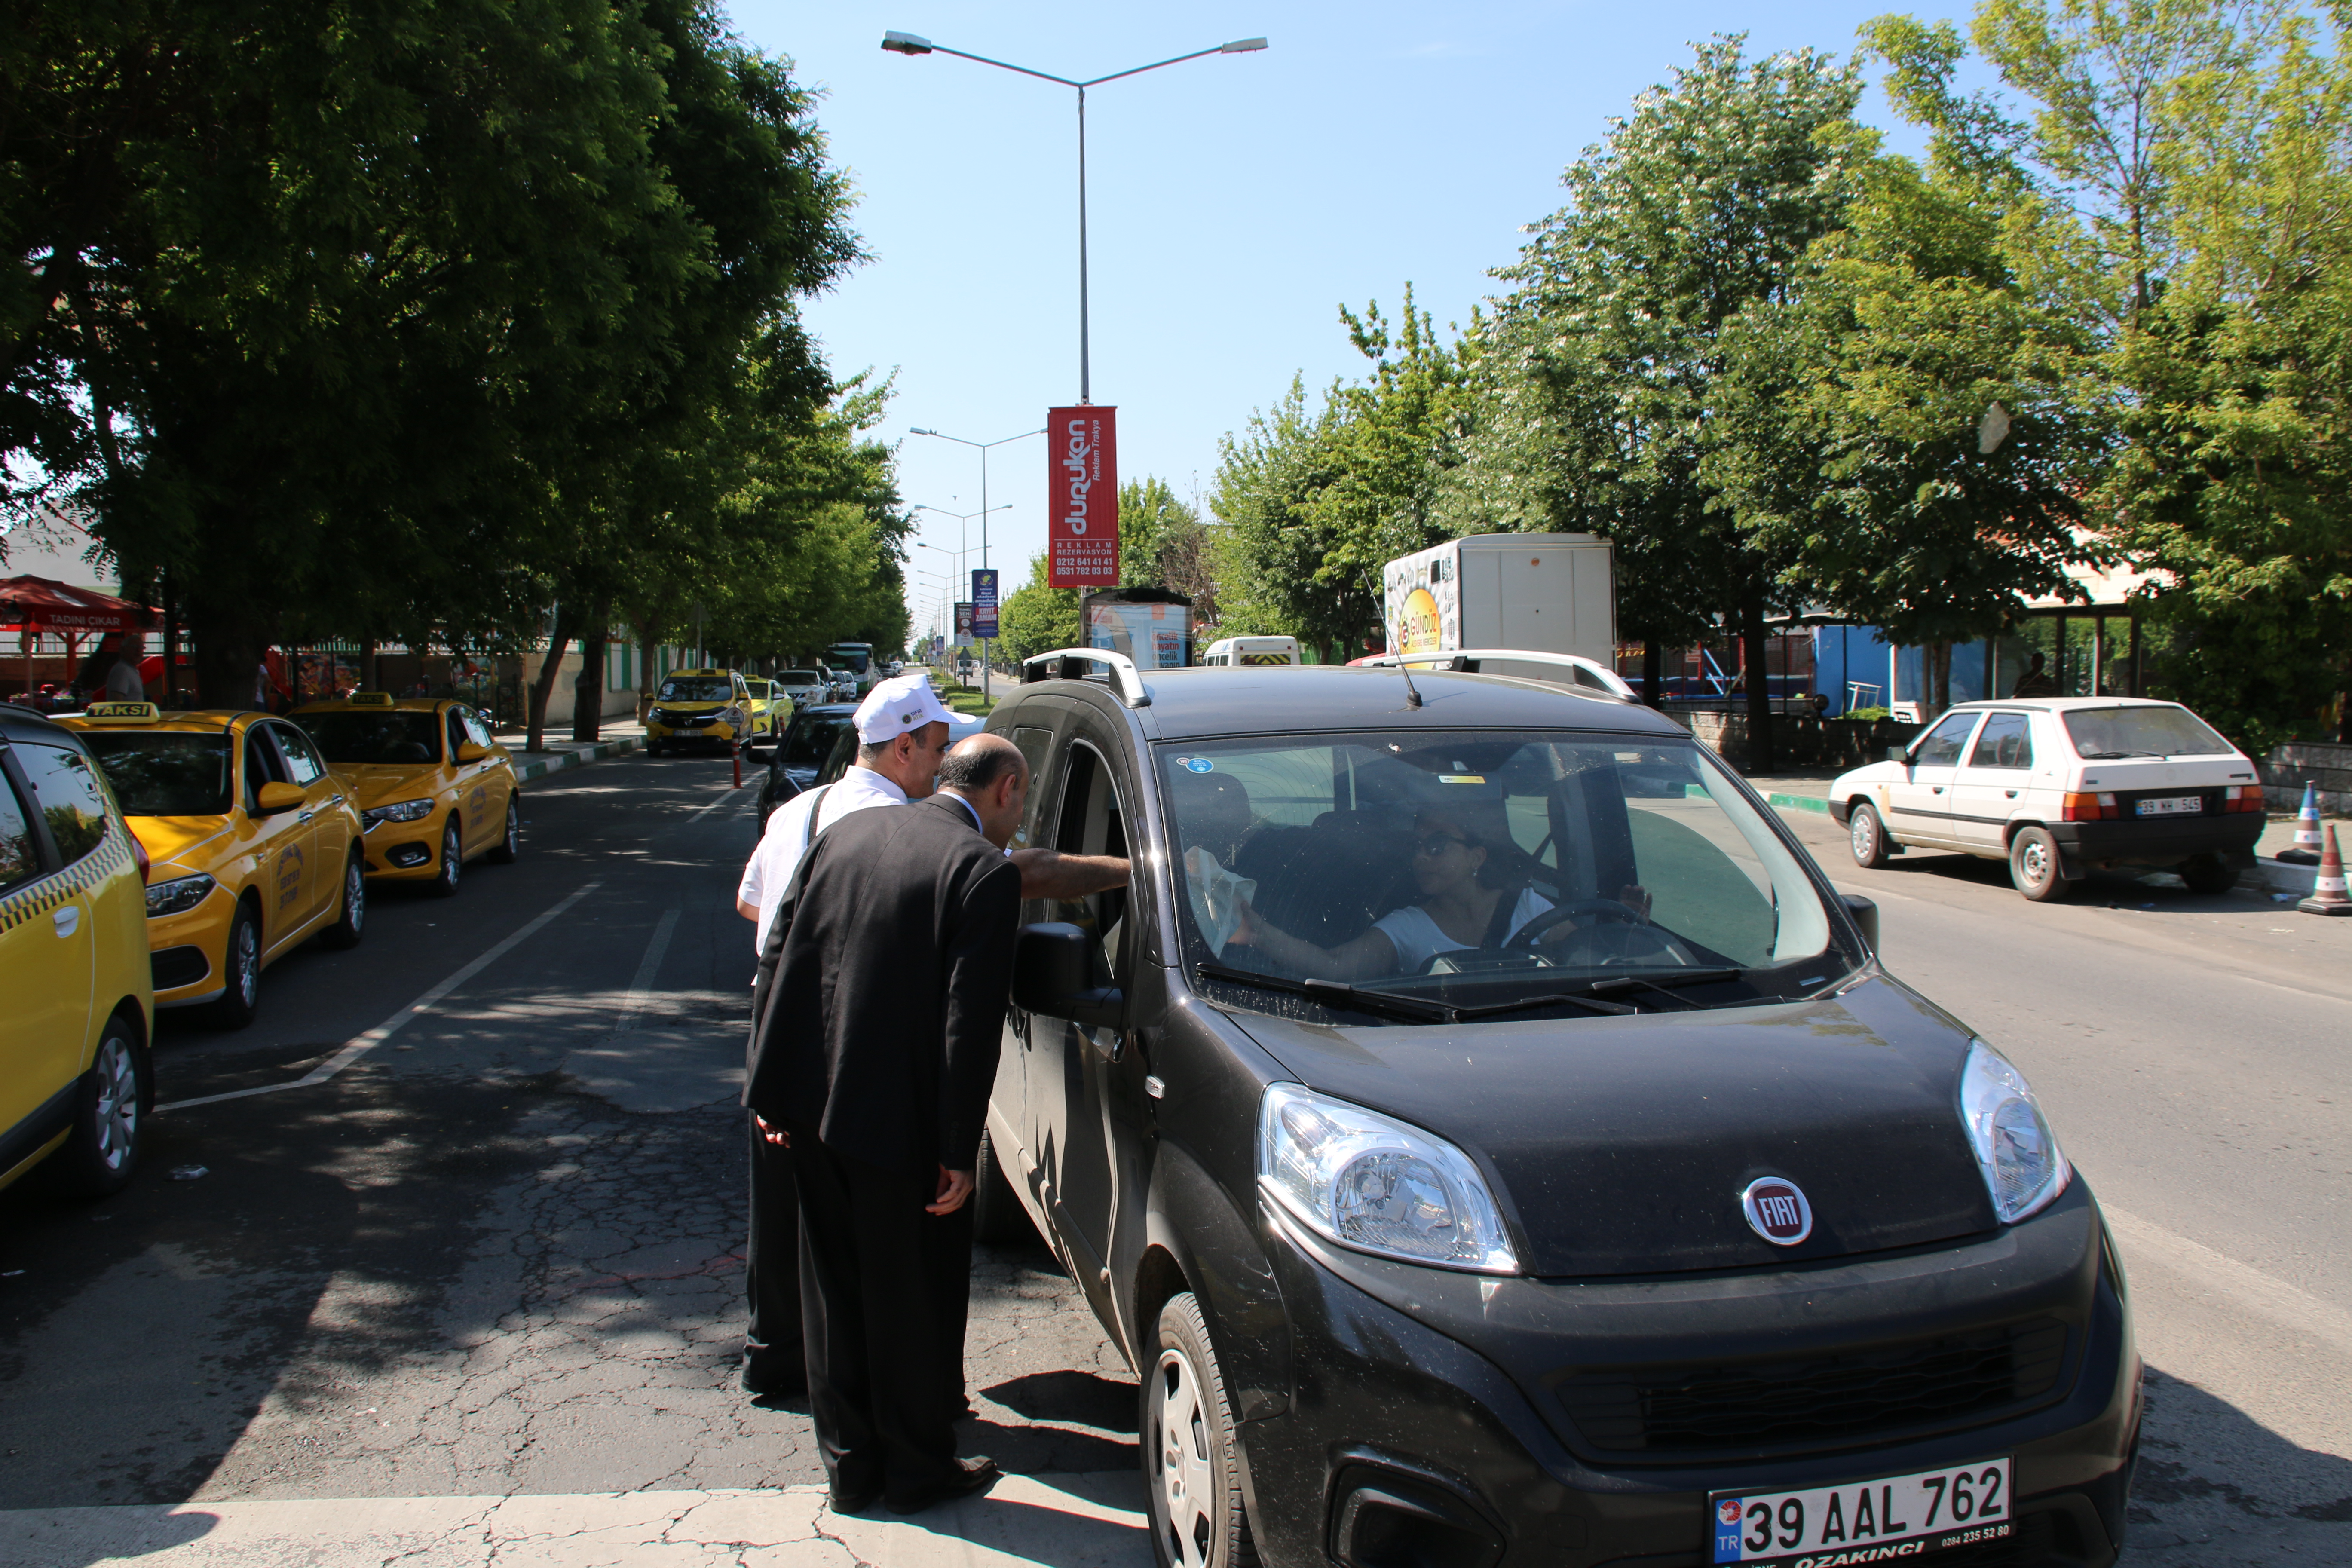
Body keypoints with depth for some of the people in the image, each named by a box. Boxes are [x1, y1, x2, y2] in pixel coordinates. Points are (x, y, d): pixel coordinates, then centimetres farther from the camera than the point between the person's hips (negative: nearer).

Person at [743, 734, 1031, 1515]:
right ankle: (917, 1469, 27)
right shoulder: (986, 871, -13)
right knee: (908, 1300, 11)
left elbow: (775, 958, 9)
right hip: (895, 1120, -6)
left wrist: (771, 1088, 15)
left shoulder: (847, 831, 7)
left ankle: (848, 1464, 31)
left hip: (809, 1103, 6)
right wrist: (959, 1151, -11)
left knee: (834, 1291, 18)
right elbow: (970, 1022, -17)